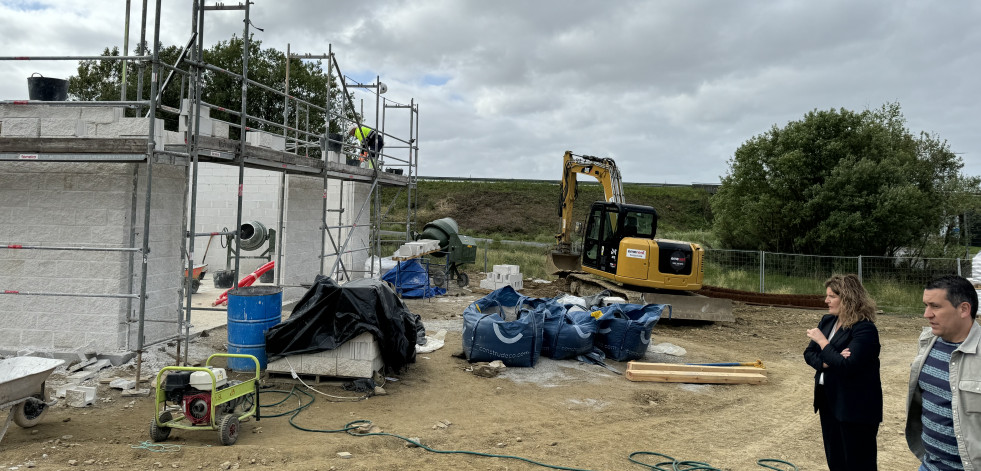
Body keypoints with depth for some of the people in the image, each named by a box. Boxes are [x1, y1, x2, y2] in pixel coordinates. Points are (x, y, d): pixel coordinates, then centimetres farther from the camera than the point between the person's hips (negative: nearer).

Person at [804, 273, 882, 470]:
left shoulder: (864, 329, -18)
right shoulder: (827, 321, 6)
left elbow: (847, 366, -27)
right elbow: (809, 354, 5)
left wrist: (822, 341, -18)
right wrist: (828, 362, -15)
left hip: (855, 408, -8)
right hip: (829, 402, 8)